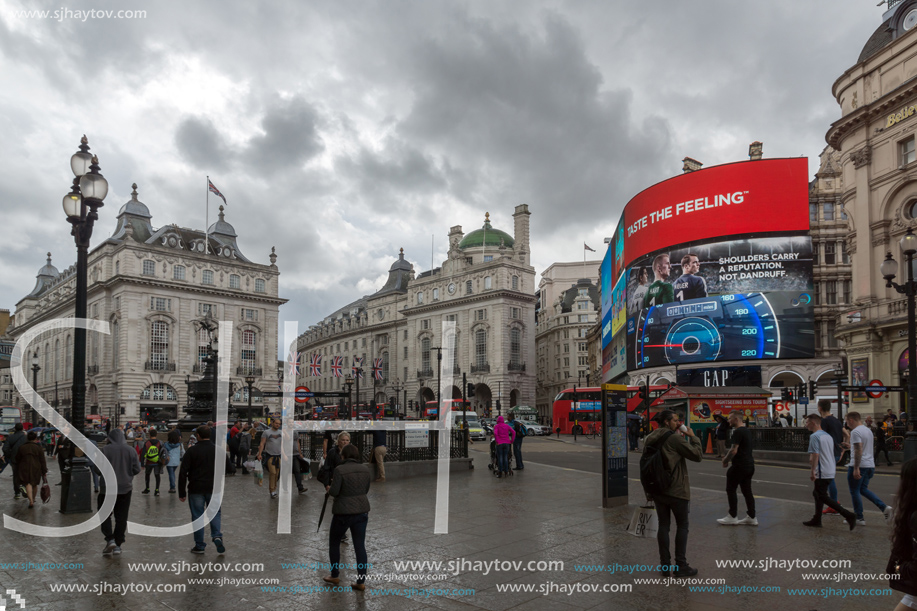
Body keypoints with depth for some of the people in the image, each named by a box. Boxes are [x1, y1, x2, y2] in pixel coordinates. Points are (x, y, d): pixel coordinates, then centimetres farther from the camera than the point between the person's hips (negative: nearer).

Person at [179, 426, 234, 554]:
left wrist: (182, 493, -3)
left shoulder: (191, 451, -6)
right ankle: (217, 536, -6)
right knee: (215, 512, 15)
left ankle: (199, 545, 13)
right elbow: (230, 469, 0)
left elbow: (183, 473, -8)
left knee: (197, 516, 8)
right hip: (214, 489, 2)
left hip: (196, 489, -1)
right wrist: (233, 466, 25)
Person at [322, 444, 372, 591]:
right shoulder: (365, 470, 3)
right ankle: (361, 582, 7)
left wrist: (330, 489, 7)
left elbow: (334, 492, -14)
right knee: (360, 546, 7)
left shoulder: (340, 469, -14)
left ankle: (335, 576, 25)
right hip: (362, 511, 5)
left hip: (343, 512, -4)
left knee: (334, 543, 16)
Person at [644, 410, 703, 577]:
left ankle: (665, 565, 15)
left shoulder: (650, 438, 7)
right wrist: (693, 437, -2)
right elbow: (698, 455, -15)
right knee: (682, 526, 7)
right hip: (676, 490, -6)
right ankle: (681, 566, 9)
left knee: (663, 525, 11)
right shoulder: (675, 438, -16)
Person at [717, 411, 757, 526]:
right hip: (749, 465, 9)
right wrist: (728, 457, 18)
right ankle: (751, 517, 15)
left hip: (739, 466, -9)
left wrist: (725, 460, -7)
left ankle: (732, 517, 5)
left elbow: (734, 451, -22)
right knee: (747, 491, 13)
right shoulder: (747, 430, 14)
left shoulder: (738, 432, -17)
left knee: (731, 490, 1)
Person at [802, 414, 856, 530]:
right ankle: (817, 520, 22)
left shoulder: (814, 436, -15)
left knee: (823, 497, -4)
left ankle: (848, 515, -11)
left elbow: (815, 455, -22)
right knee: (817, 494, 18)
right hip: (831, 471, 10)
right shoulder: (828, 436, 14)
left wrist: (813, 471, -19)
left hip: (822, 472, -10)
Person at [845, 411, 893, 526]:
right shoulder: (868, 430, 14)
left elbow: (858, 450, -23)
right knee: (863, 489, 18)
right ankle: (884, 507, 3)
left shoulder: (855, 432, -16)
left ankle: (859, 518, 6)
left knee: (855, 491, 2)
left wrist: (856, 468, -23)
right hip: (870, 465, 9)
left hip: (859, 465, -9)